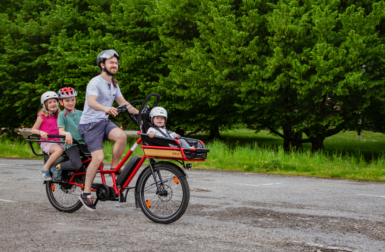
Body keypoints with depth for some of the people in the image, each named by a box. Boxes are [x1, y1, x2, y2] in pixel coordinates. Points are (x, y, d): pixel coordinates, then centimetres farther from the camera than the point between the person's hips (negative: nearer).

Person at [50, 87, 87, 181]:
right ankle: (57, 168, -3)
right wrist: (67, 134, -33)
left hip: (82, 142, 5)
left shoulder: (80, 113, 15)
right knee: (77, 164, -29)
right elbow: (61, 131, -11)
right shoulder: (62, 115, 0)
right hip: (70, 144, -5)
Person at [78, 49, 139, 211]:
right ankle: (86, 193, -5)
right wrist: (105, 108, -51)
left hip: (104, 122, 6)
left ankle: (114, 168, -7)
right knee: (98, 157, -18)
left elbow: (123, 103, 16)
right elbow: (91, 102, -31)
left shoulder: (114, 84, 12)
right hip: (90, 124, -6)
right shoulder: (95, 82, -14)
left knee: (121, 136, -26)